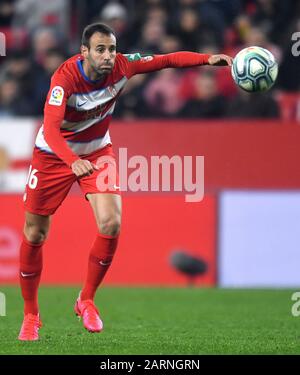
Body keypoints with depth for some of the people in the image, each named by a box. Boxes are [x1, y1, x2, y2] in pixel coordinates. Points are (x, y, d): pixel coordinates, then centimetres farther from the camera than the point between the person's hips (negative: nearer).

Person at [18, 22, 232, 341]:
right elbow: (51, 129, -41)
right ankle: (30, 315, 23)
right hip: (54, 155, -3)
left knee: (111, 224, -18)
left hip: (97, 151, 3)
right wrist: (73, 161, -58)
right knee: (34, 235, 3)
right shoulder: (65, 77, -31)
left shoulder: (121, 66, -19)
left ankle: (86, 300, 3)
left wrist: (208, 59, -29)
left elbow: (168, 60, -13)